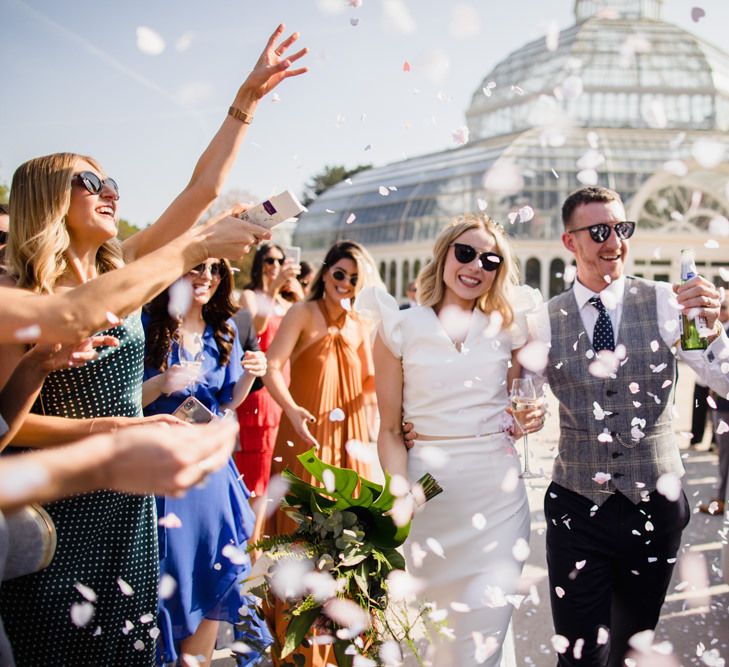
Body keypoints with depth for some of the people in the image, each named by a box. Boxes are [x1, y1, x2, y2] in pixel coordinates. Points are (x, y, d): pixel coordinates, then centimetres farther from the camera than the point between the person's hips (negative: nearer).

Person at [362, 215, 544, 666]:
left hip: (498, 488, 1)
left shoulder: (507, 325, 7)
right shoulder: (401, 328, 1)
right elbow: (391, 429, 0)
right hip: (429, 489, -1)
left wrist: (531, 418, -4)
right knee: (443, 626, 13)